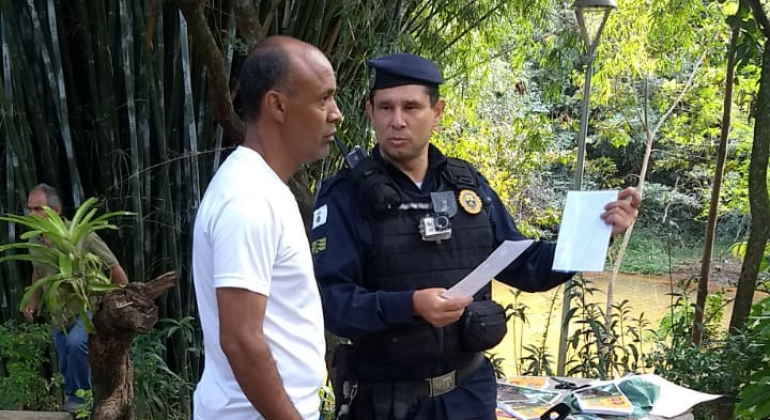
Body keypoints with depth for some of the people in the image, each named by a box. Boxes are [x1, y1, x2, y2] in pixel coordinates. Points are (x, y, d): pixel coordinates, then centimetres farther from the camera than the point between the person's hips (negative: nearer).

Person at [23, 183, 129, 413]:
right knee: (65, 366, 14)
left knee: (76, 343, -32)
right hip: (58, 315, 7)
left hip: (87, 309, -6)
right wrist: (33, 301, 7)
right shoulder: (34, 239, -3)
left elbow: (114, 268, -16)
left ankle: (80, 398, -14)